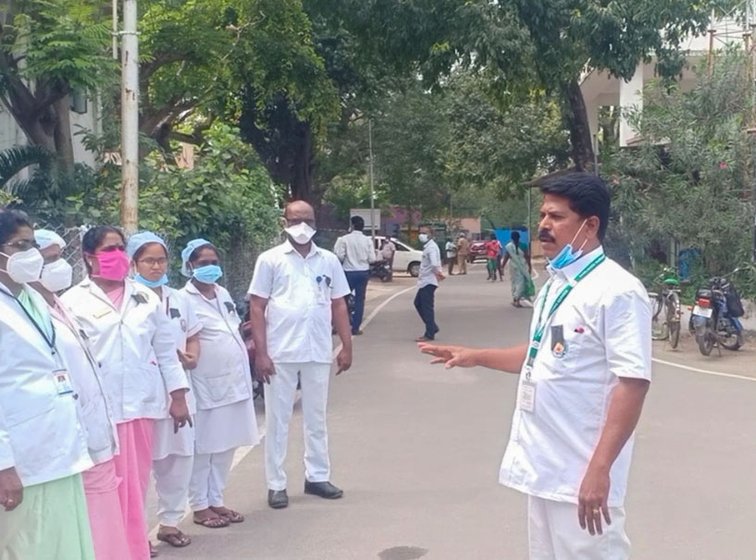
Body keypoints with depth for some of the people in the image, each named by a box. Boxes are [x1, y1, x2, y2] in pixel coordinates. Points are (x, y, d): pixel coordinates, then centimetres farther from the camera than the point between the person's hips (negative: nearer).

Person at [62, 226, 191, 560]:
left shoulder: (145, 297, 11)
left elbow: (166, 349, 12)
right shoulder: (74, 301, -2)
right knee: (112, 487, -1)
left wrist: (178, 396, 9)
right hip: (100, 407, -4)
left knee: (137, 483, 12)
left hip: (142, 402, 4)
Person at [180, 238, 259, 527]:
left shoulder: (223, 294, 11)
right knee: (203, 447, 4)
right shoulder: (183, 299, -11)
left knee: (227, 445, 13)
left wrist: (248, 346, 16)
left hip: (234, 379, 7)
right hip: (206, 383, -7)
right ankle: (200, 506, 15)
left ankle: (216, 500, 24)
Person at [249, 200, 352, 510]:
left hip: (318, 352, 3)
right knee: (278, 420, 5)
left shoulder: (329, 261, 8)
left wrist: (347, 347, 6)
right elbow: (257, 307, -4)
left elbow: (339, 305, 11)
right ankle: (276, 484, 14)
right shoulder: (270, 260, -2)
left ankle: (317, 476, 26)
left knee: (316, 418, 14)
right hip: (280, 353, -3)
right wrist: (260, 353, -10)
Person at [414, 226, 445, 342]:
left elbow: (434, 264, -30)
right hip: (424, 281, 11)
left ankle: (429, 334, 0)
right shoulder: (427, 246, 17)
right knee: (418, 303, 17)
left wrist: (438, 273, -17)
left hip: (429, 282, -11)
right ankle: (432, 328, 22)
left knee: (427, 307, -5)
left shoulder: (431, 247, -16)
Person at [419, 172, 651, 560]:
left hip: (581, 474, -9)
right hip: (542, 465, 9)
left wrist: (600, 469, -26)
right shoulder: (554, 286, 12)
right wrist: (476, 357, 23)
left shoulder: (618, 291, -17)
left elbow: (632, 382, -22)